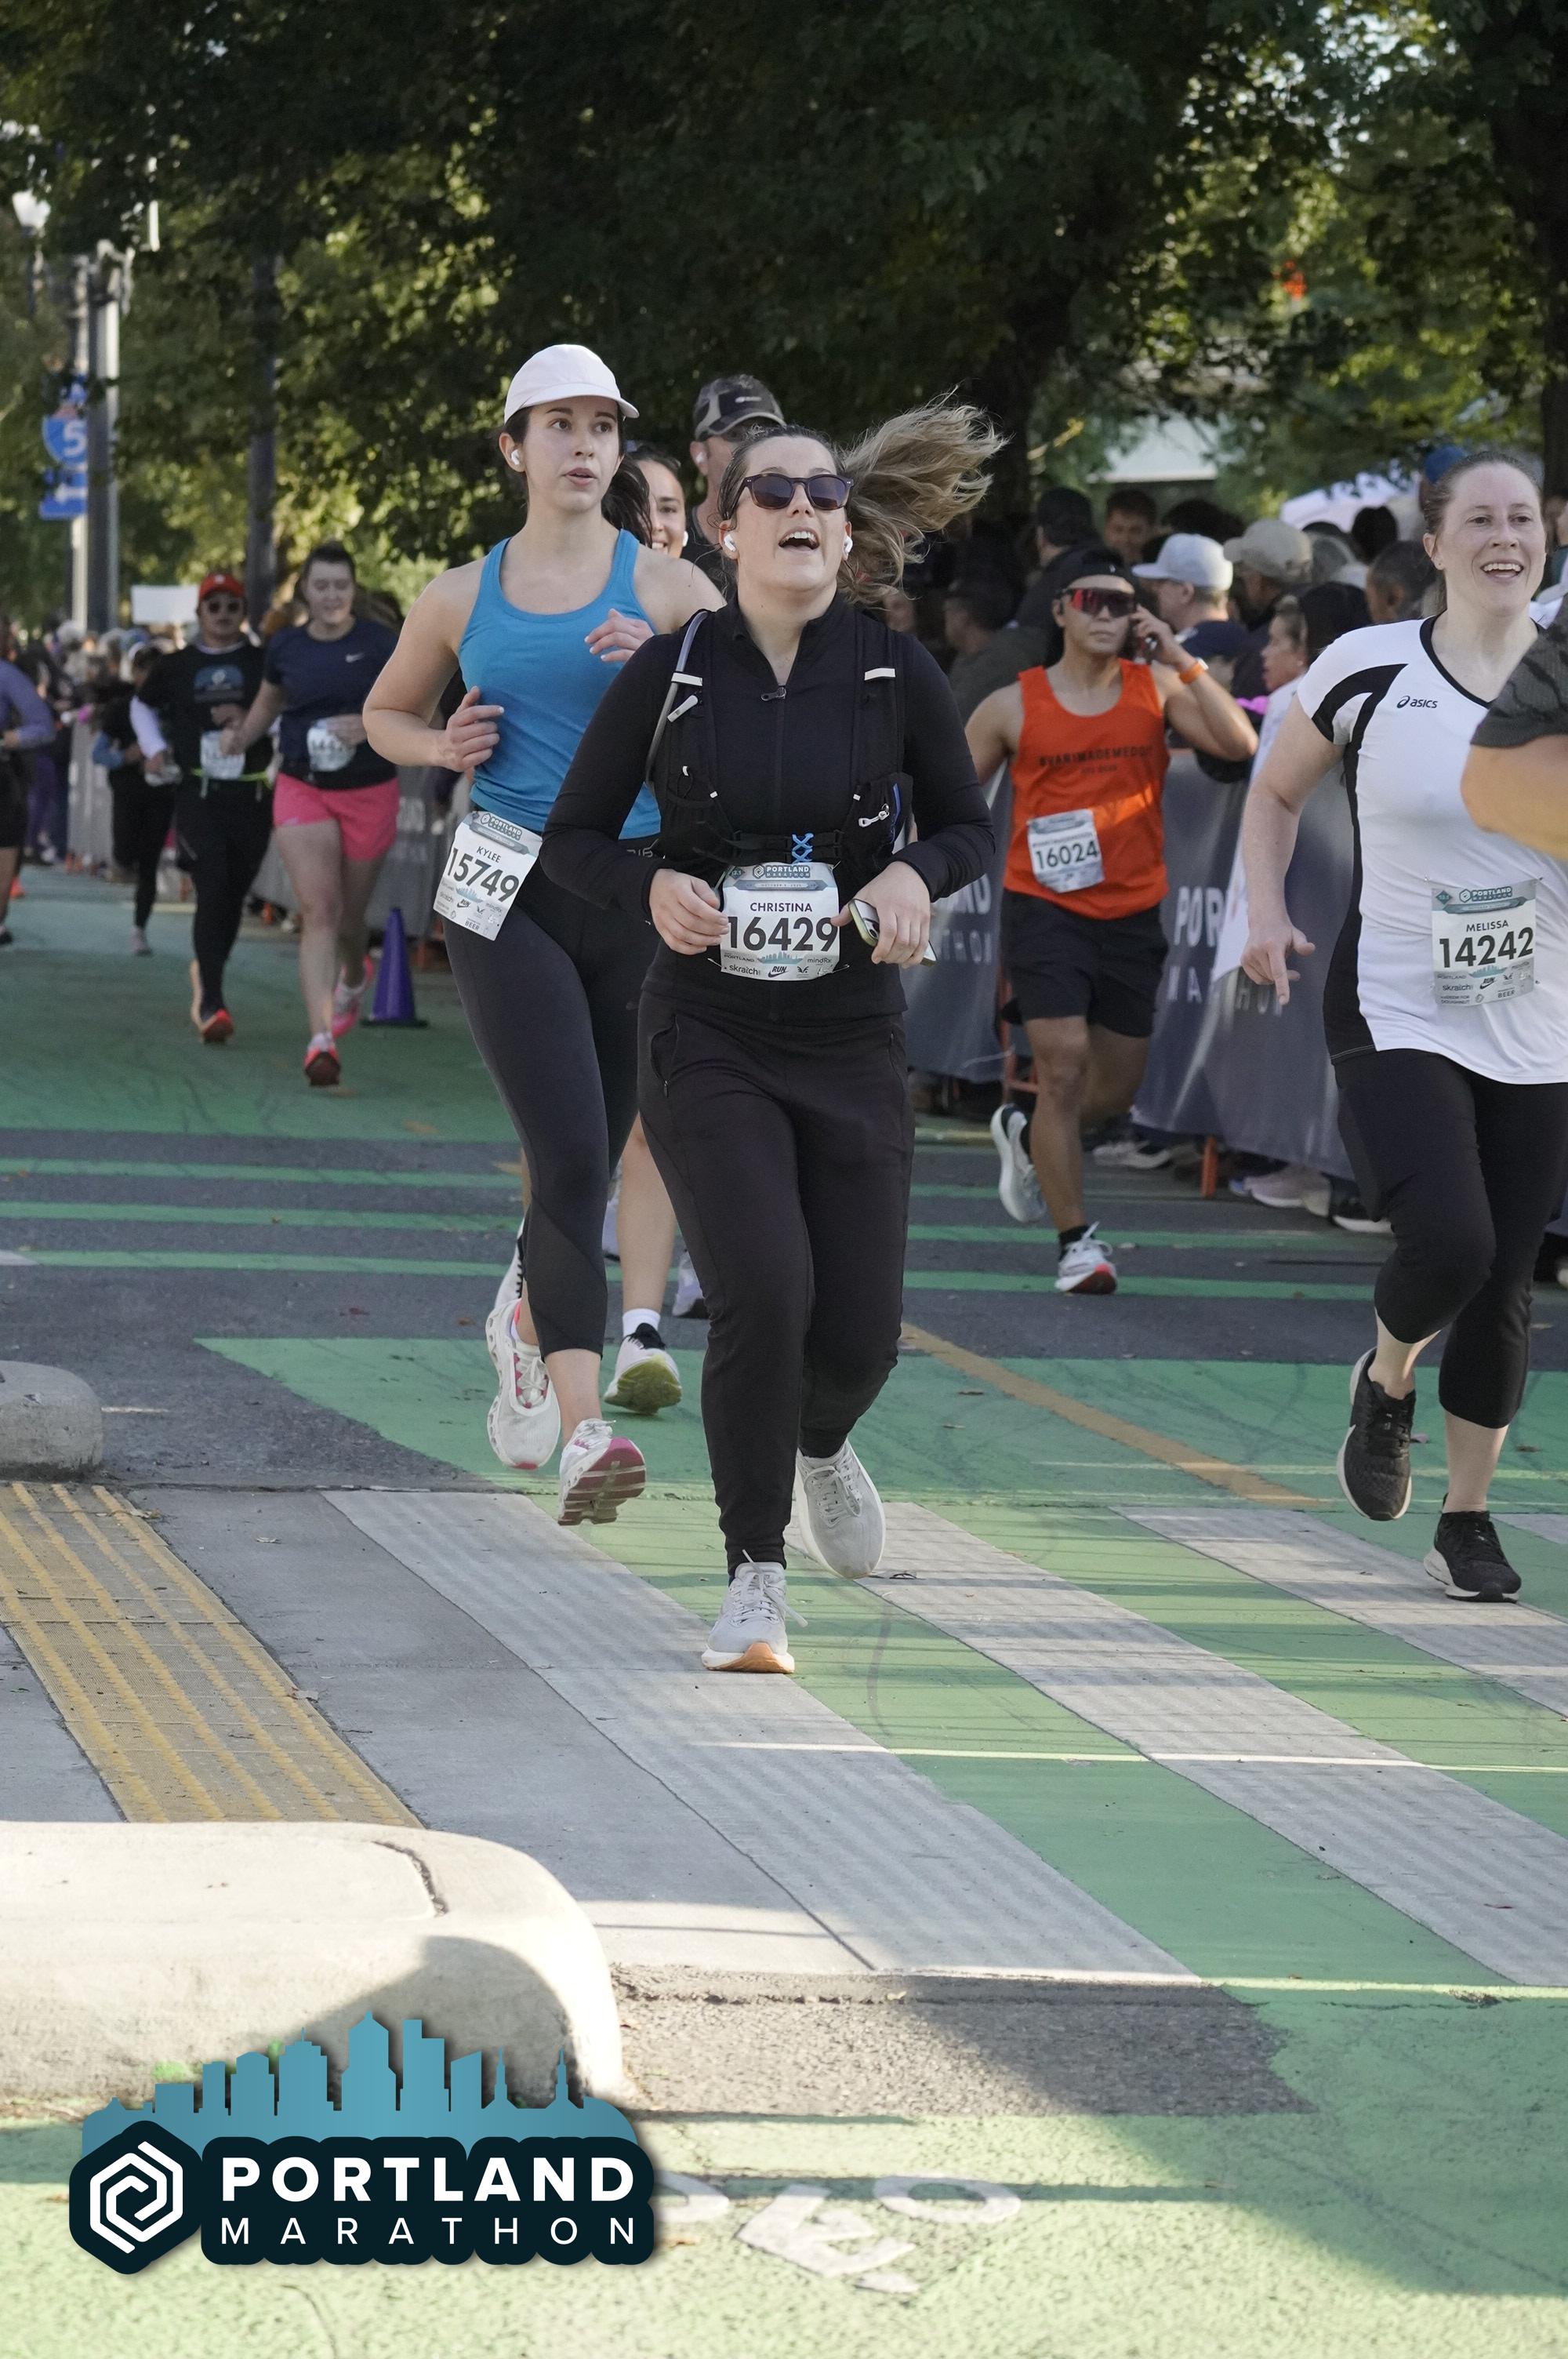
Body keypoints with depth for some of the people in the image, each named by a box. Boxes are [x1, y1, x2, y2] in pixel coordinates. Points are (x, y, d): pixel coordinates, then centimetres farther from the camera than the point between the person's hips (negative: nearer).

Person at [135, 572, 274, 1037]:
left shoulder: (263, 663, 4)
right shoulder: (177, 667, 9)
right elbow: (142, 706, 26)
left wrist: (251, 720, -15)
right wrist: (155, 748, 11)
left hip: (251, 794, 1)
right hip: (197, 793, -1)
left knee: (234, 896, 10)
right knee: (212, 891, -15)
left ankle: (206, 975, 35)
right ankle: (212, 1001, -17)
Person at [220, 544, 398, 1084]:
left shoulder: (379, 643, -7)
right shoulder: (285, 648, 2)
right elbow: (269, 700, 21)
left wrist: (372, 725, -24)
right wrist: (243, 735, 2)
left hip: (370, 792, -1)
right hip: (302, 791, 1)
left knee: (349, 916, 13)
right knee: (317, 912, -14)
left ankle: (354, 976, 51)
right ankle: (321, 1040, -20)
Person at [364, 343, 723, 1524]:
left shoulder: (669, 587, 5)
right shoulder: (462, 598, 10)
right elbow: (385, 712, 25)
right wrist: (440, 746, 3)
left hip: (641, 894, 1)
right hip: (511, 896, -1)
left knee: (589, 1164, 11)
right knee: (572, 1159, -18)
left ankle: (525, 1321, 44)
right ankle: (587, 1435, -22)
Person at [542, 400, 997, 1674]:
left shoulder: (896, 672, -3)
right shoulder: (671, 674, -6)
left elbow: (968, 822, 10)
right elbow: (574, 834, 4)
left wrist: (916, 873, -12)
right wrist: (652, 887, -16)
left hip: (856, 1044, 2)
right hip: (710, 1041, -2)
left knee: (860, 1331, 2)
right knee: (764, 1291, -20)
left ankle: (819, 1444, 42)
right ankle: (756, 1577, -2)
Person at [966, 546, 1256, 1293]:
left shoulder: (1154, 687, 3)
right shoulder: (1014, 707, -1)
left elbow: (1239, 743, -11)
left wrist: (1184, 660, -15)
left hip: (1133, 915, 3)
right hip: (1043, 911, -3)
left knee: (1117, 1086, 11)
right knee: (1064, 1070, -14)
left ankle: (1027, 1135, 43)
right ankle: (1075, 1241, -7)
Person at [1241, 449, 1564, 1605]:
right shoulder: (1368, 668, -5)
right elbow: (1276, 790, 11)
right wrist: (1267, 910, -2)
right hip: (1398, 1018, -3)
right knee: (1449, 1242, -22)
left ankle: (1468, 1519, 23)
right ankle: (1387, 1382, 12)